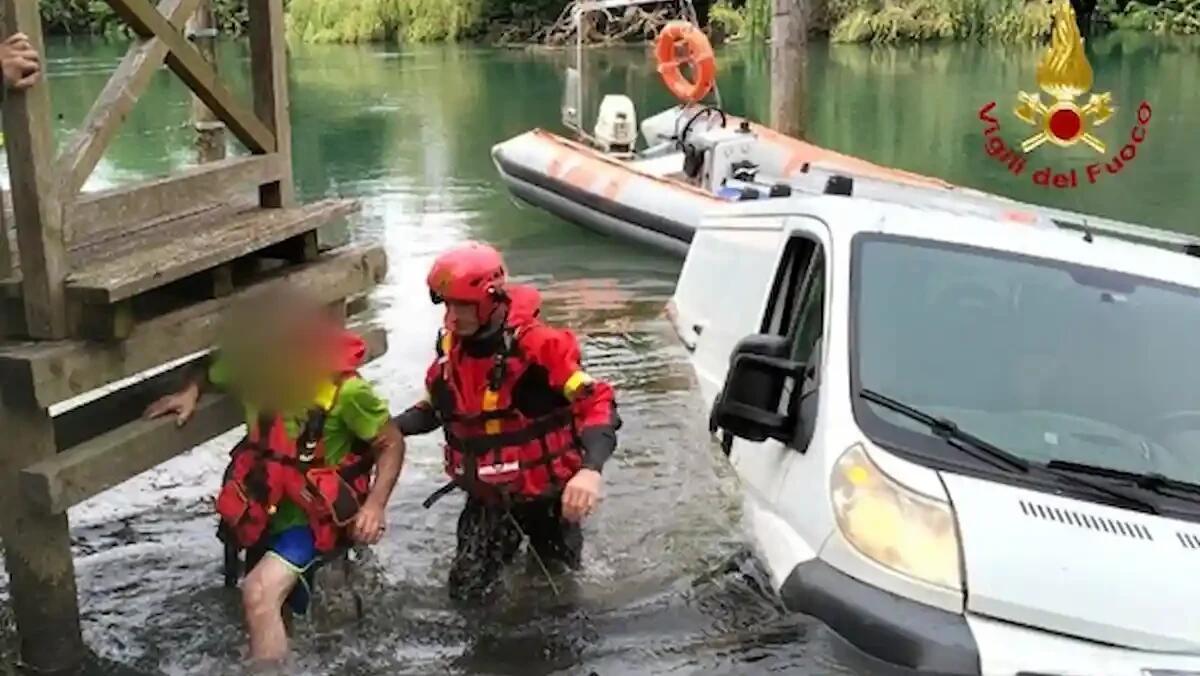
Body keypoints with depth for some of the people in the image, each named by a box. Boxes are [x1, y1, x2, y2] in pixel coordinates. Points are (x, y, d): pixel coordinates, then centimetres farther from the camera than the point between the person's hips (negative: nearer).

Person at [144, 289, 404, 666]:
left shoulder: (345, 389, -25)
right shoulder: (255, 371, -10)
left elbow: (391, 444, -12)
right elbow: (216, 374, 15)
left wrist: (375, 505, -24)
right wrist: (191, 392, -6)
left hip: (314, 521, -6)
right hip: (266, 515, 7)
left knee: (260, 594, -28)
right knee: (268, 605, 24)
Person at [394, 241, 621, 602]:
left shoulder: (540, 346, -26)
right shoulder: (451, 348, -6)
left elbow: (597, 403, -31)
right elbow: (435, 408, 10)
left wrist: (590, 469, -48)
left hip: (545, 489, -4)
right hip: (487, 495, 4)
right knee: (466, 592, 7)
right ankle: (508, 539, 36)